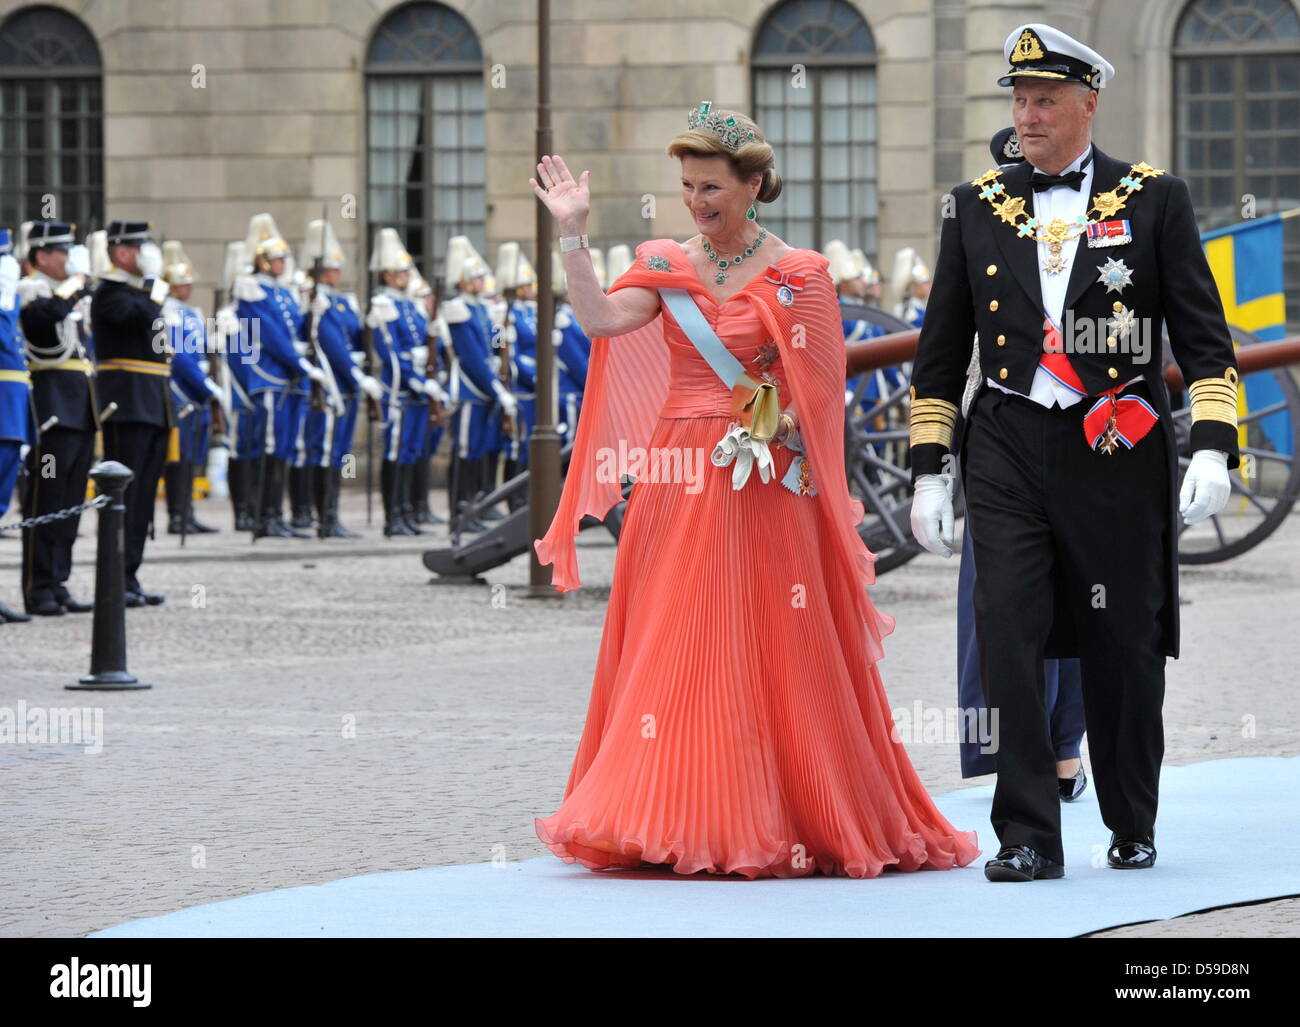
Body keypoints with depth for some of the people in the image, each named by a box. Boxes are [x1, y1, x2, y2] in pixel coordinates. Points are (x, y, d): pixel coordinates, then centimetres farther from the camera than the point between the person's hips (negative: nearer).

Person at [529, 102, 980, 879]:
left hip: (762, 487, -4)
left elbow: (816, 392, -2)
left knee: (767, 652, -4)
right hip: (677, 482, 4)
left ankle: (776, 824, 2)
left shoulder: (798, 274, -1)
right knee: (671, 654, 4)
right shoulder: (666, 267, 10)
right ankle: (678, 821, 10)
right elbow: (599, 320, -6)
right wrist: (574, 234, -11)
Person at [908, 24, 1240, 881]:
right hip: (1008, 455, 2)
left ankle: (1133, 827, 22)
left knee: (1124, 650, 5)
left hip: (1118, 455, -1)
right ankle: (1028, 836, -4)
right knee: (1008, 642, -8)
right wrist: (929, 470, 8)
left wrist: (1212, 447, -9)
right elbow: (941, 349, 13)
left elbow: (1203, 336, 2)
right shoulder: (977, 208, 10)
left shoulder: (1156, 201, 3)